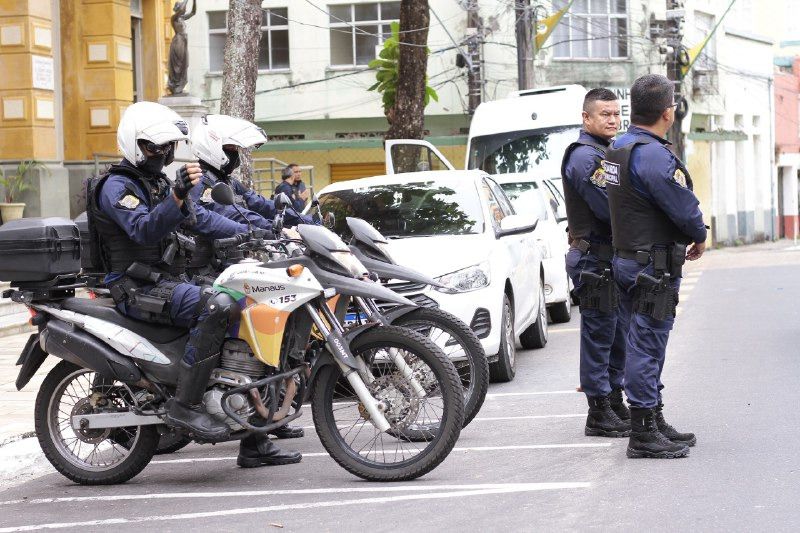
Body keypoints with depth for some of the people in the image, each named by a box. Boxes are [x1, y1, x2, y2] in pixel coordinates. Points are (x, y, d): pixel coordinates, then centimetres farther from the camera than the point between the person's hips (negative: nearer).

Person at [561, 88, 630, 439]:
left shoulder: (605, 153, 19)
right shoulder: (585, 156, -14)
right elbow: (607, 208, -22)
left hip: (612, 260, 10)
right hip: (595, 260, -10)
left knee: (617, 334, 16)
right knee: (599, 334, -6)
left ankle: (614, 404, 25)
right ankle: (599, 416, -3)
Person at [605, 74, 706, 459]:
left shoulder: (618, 149, 11)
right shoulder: (652, 155, -21)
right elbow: (685, 207, -19)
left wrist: (689, 232, 13)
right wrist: (700, 237, 2)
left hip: (626, 259, 10)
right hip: (654, 266, -10)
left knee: (644, 346, 16)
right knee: (647, 345, -6)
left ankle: (654, 422, 27)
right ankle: (644, 435, -3)